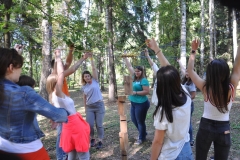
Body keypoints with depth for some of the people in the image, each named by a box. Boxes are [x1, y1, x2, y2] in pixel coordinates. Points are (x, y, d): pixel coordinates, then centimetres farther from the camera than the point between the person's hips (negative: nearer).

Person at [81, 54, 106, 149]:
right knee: (89, 124, -4)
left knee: (99, 125, 0)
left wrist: (91, 58, -7)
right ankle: (92, 139, 21)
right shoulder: (84, 87, 10)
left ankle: (100, 141, 12)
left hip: (99, 105, -2)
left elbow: (94, 68, -5)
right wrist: (85, 107, 15)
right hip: (89, 107, 3)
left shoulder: (95, 81, 2)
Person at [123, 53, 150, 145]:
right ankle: (143, 133, 39)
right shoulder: (134, 78, 5)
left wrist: (135, 92, -21)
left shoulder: (144, 80, -16)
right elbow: (129, 67, 13)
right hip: (133, 103, 9)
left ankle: (141, 138, 22)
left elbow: (147, 91, -21)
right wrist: (125, 58, 15)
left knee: (140, 121, 4)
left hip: (141, 104, -9)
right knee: (133, 119, 19)